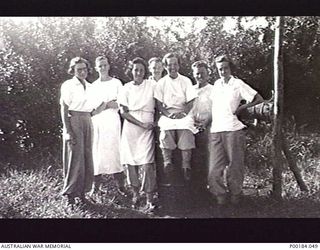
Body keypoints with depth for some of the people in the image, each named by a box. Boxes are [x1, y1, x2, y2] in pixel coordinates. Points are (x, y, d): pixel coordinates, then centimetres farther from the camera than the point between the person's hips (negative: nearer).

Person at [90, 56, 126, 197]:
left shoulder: (116, 83, 7)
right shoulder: (93, 85, 15)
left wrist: (105, 105, -13)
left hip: (112, 119, -2)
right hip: (96, 121, 3)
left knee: (113, 150, -6)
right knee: (96, 152, -2)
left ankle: (120, 185, 0)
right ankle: (96, 185, 5)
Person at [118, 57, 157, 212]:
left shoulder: (152, 85, 4)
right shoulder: (126, 88, 6)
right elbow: (123, 112, -1)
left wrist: (155, 122, -4)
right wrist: (142, 124, -10)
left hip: (147, 129, -2)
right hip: (130, 128, 2)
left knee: (147, 163, -12)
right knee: (130, 162, 4)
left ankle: (149, 200, -7)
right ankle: (135, 194, 21)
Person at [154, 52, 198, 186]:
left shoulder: (186, 81, 12)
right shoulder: (161, 83, 13)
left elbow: (190, 102, 7)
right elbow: (159, 104, 7)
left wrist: (183, 113, -11)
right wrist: (168, 114, -11)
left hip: (183, 115, 0)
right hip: (167, 115, 0)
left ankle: (186, 174, -17)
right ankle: (168, 176, -22)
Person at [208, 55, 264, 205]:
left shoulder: (238, 84, 3)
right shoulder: (217, 84, 17)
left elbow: (259, 100, 2)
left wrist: (241, 108, -3)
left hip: (233, 130, -4)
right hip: (215, 131, 4)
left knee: (235, 166, 3)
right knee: (214, 169, -3)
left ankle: (235, 195, 20)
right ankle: (220, 195, 14)